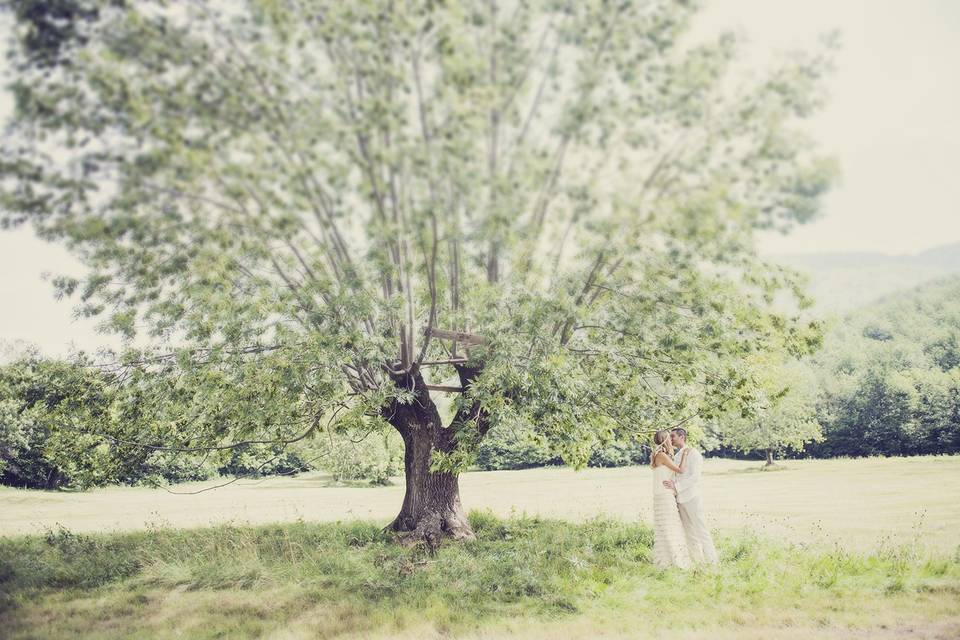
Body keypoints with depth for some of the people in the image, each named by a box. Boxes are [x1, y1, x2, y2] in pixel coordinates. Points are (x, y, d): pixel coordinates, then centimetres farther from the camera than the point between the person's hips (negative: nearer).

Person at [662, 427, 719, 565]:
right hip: (680, 499, 8)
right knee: (688, 532, 8)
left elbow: (695, 477, -18)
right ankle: (698, 560, 14)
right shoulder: (676, 456, 16)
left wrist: (676, 486, -23)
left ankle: (712, 560, 0)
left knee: (700, 529, -5)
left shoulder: (693, 453, -8)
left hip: (691, 498, -8)